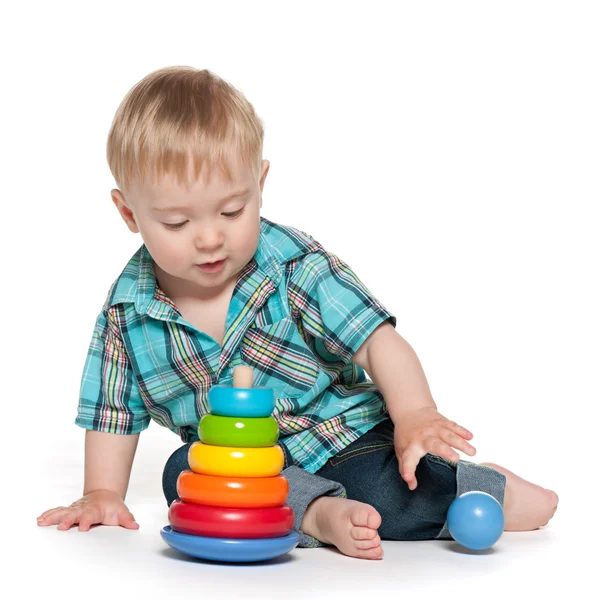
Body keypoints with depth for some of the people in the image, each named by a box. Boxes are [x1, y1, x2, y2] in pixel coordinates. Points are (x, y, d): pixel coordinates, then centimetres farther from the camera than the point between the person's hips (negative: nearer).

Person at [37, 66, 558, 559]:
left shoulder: (294, 265, -14)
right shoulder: (127, 310, -6)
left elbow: (379, 344, -19)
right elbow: (115, 411, 9)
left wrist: (414, 415, -36)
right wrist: (102, 494, 0)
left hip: (345, 438, -3)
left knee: (391, 488, -32)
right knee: (184, 470, -27)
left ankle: (488, 491, -8)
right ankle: (320, 514, -37)